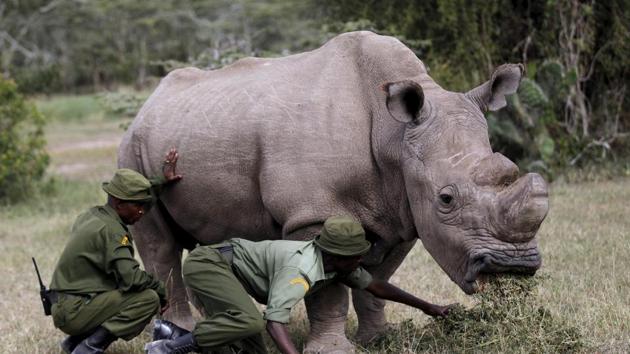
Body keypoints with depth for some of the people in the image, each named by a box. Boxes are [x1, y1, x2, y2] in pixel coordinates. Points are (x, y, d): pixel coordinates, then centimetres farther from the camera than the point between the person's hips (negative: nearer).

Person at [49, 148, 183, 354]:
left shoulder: (92, 215, 12)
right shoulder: (111, 230, -17)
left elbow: (131, 193, 31)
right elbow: (131, 277, -24)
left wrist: (162, 182, 29)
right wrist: (161, 290, -7)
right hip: (75, 311, -10)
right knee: (149, 299, -15)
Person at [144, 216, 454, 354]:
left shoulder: (335, 263, 0)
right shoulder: (301, 270, -28)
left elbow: (374, 285, 13)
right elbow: (275, 320, -37)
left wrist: (426, 307, 18)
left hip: (221, 270, 9)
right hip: (207, 263, -9)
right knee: (250, 321, -34)